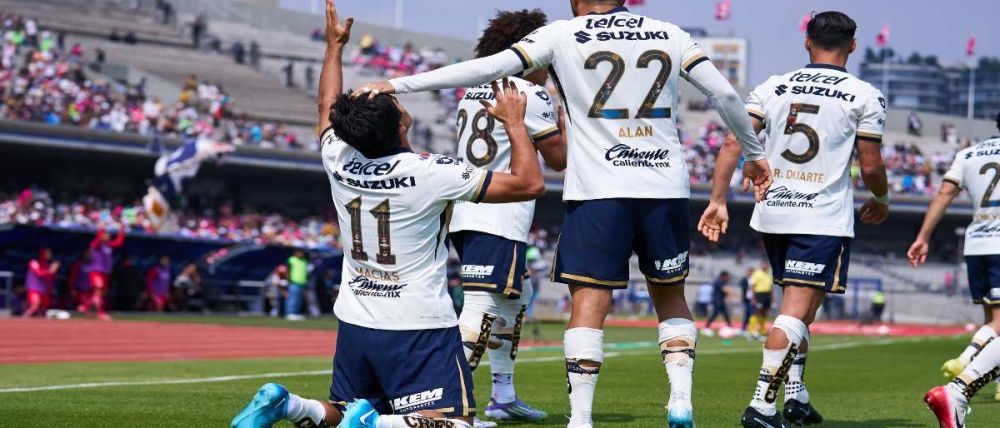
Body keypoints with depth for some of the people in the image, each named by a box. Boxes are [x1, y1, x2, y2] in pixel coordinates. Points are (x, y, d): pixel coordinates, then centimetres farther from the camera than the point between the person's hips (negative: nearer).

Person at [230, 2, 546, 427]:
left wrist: (334, 45, 35)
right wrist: (514, 122, 2)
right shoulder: (430, 173, -15)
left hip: (354, 324, 6)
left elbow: (329, 107, 24)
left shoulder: (340, 162, 0)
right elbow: (530, 183, -10)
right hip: (419, 328, -6)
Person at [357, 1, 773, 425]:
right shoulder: (669, 35, 9)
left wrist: (399, 84, -2)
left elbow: (486, 68, -6)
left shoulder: (563, 35, 1)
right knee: (670, 295, 17)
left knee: (589, 301, -2)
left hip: (599, 191, -3)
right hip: (667, 187, 3)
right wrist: (754, 153, 23)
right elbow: (725, 94, 8)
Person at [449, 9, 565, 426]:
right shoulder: (529, 95, -6)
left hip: (466, 214, 9)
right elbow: (559, 158, -3)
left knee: (517, 295, 23)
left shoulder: (473, 92, 18)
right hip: (498, 219, -9)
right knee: (482, 306, -15)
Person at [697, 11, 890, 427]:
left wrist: (718, 200, 2)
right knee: (796, 311, -7)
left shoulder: (772, 88, 8)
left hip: (772, 214, 5)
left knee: (800, 303, 22)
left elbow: (733, 143, -1)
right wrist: (881, 200, 17)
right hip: (825, 218, -5)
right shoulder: (865, 96, -2)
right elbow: (870, 166, -3)